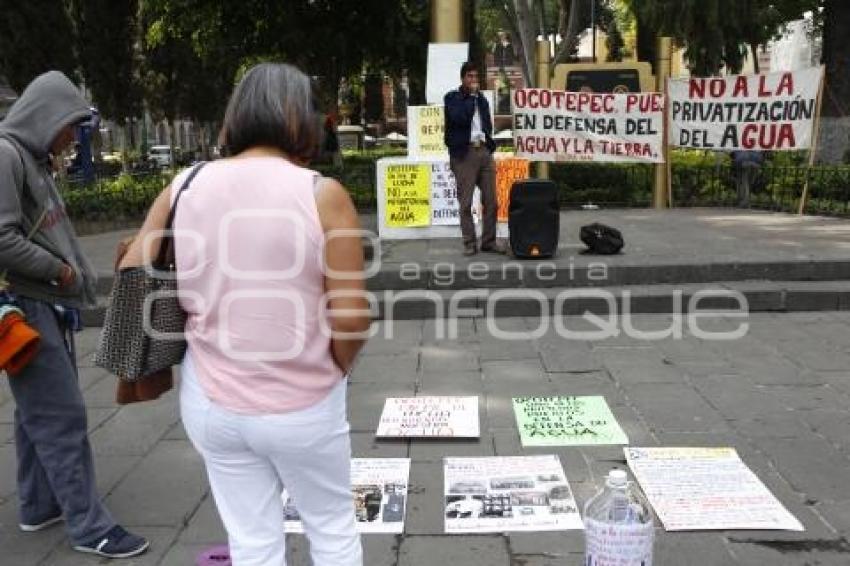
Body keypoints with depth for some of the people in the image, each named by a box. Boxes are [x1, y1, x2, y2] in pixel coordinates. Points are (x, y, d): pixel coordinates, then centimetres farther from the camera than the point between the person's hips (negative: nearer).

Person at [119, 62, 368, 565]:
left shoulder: (185, 186, -4)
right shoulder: (322, 194, -15)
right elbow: (351, 317, -17)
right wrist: (337, 370, 3)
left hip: (210, 401, 3)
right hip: (302, 406, -3)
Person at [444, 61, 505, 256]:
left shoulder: (481, 98, 20)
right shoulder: (452, 97, 2)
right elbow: (459, 117, -15)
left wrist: (489, 144, 10)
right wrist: (471, 96, -7)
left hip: (484, 151, 5)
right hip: (464, 153, -5)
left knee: (491, 200, 3)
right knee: (466, 202, -3)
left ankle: (489, 241, 11)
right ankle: (469, 243, 3)